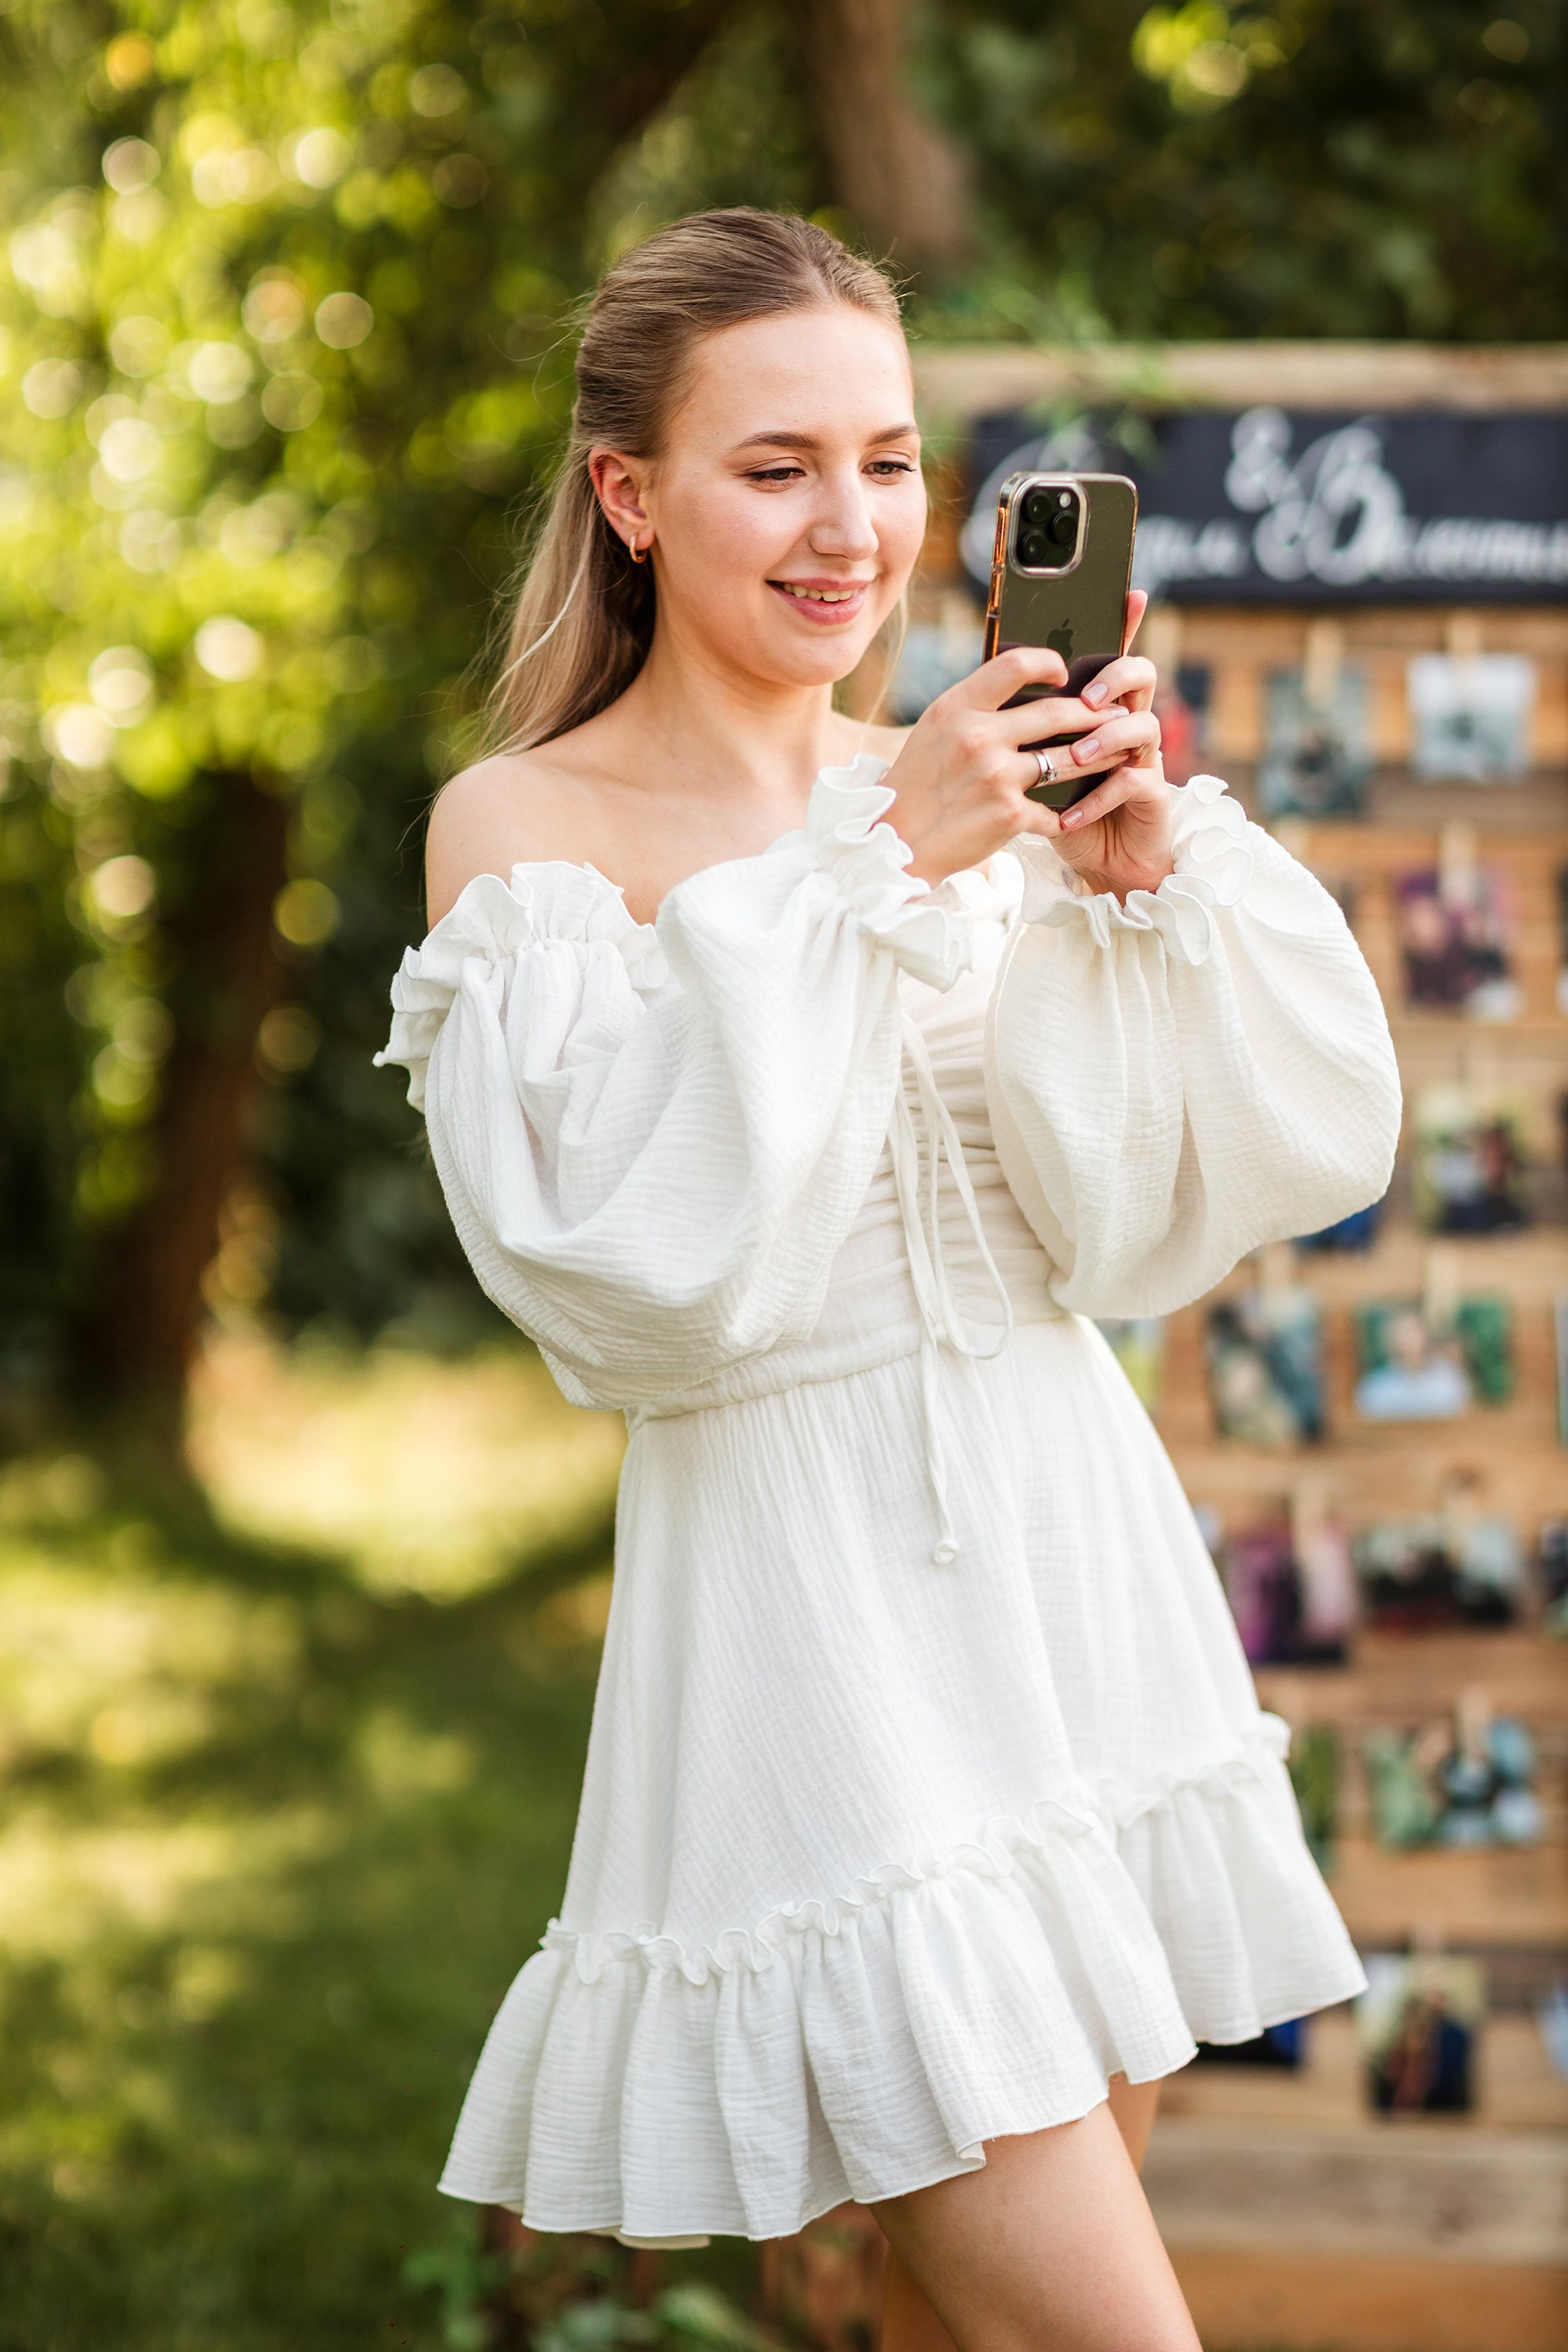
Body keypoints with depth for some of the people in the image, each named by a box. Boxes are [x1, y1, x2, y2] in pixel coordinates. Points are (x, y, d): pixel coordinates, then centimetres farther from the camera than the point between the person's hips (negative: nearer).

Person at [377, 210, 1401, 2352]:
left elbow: (1160, 1206, 2)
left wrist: (1147, 872, -13)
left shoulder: (962, 789, 8)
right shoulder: (526, 827, -6)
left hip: (1073, 1531, 6)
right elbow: (624, 1250, -19)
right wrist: (875, 869, -21)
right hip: (814, 1588, -5)